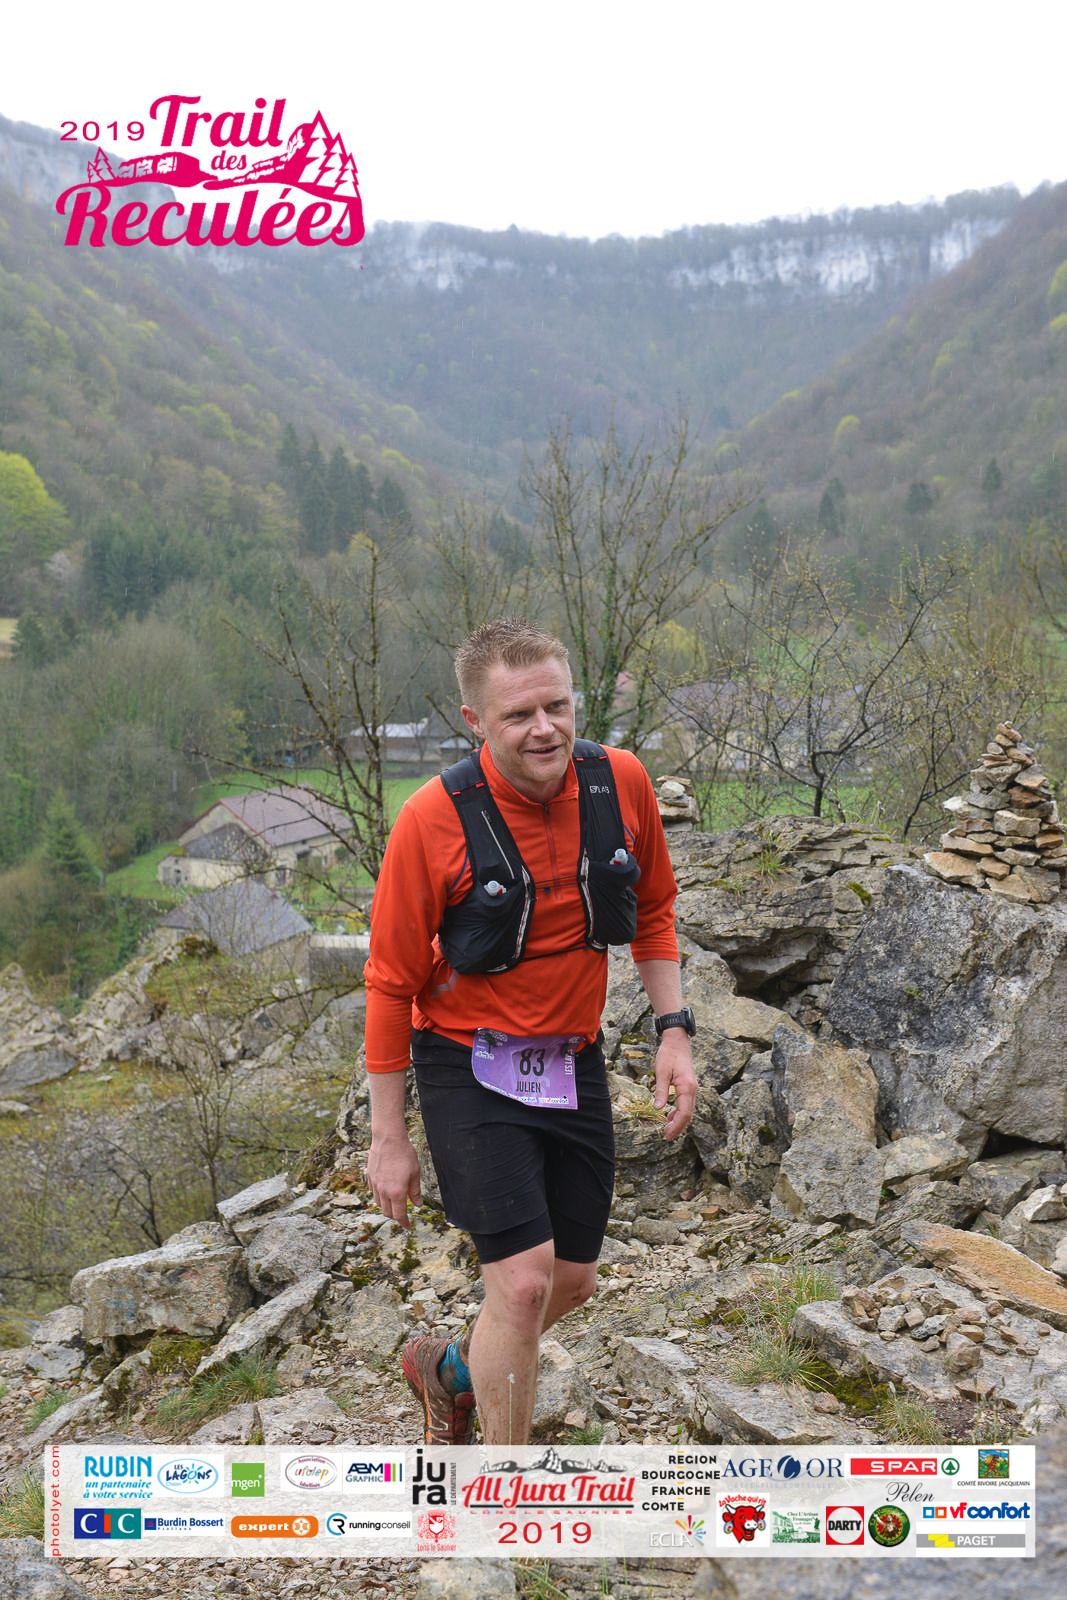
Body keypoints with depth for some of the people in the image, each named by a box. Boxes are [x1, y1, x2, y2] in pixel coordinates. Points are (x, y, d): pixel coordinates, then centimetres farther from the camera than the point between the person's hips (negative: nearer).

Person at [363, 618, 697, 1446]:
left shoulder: (621, 781, -8)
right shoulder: (434, 819, -19)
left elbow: (653, 910, 10)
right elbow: (391, 981, -10)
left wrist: (674, 1031, 1)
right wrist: (389, 1139, -7)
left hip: (575, 1063, 5)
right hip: (471, 1067, -5)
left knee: (573, 1281, 13)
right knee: (524, 1281, -12)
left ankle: (451, 1371, 43)